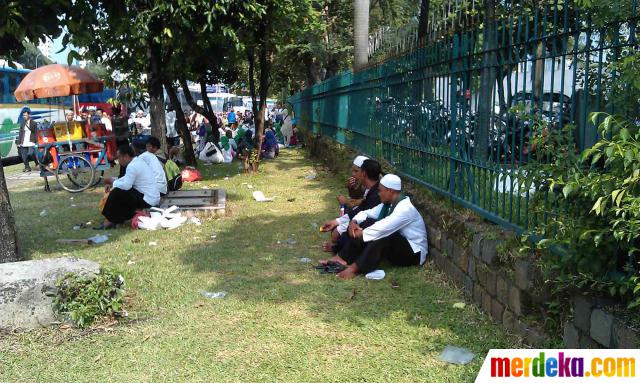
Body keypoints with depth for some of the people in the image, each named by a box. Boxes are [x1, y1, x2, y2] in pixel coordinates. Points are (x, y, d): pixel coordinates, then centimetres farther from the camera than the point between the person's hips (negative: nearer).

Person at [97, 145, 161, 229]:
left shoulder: (132, 166, -19)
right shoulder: (139, 161, 11)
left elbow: (126, 185, -24)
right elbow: (127, 178, 22)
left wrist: (113, 182, -6)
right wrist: (114, 182, 8)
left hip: (147, 200, -10)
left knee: (116, 193, -11)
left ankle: (109, 221, -1)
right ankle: (118, 219, 14)